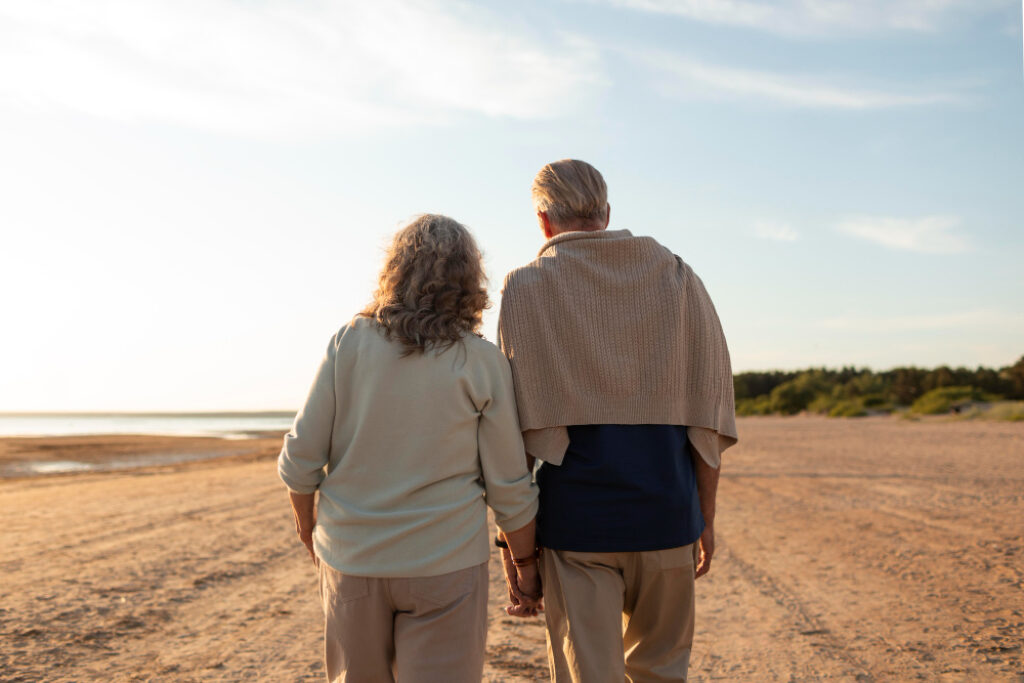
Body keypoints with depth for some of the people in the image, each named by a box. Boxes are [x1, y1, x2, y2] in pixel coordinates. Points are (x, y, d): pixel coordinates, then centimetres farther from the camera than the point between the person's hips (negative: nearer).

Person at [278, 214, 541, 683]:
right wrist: (526, 564, 9)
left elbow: (300, 458, -3)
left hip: (351, 557, 3)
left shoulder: (349, 343, -5)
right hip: (444, 564, -2)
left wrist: (306, 524, 16)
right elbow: (509, 486, -5)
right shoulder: (482, 362, -7)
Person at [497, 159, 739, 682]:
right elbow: (709, 410, 3)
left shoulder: (527, 287, -2)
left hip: (574, 518, -2)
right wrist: (706, 516, 11)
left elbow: (518, 424, -8)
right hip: (666, 515, 3)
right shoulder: (678, 278, 5)